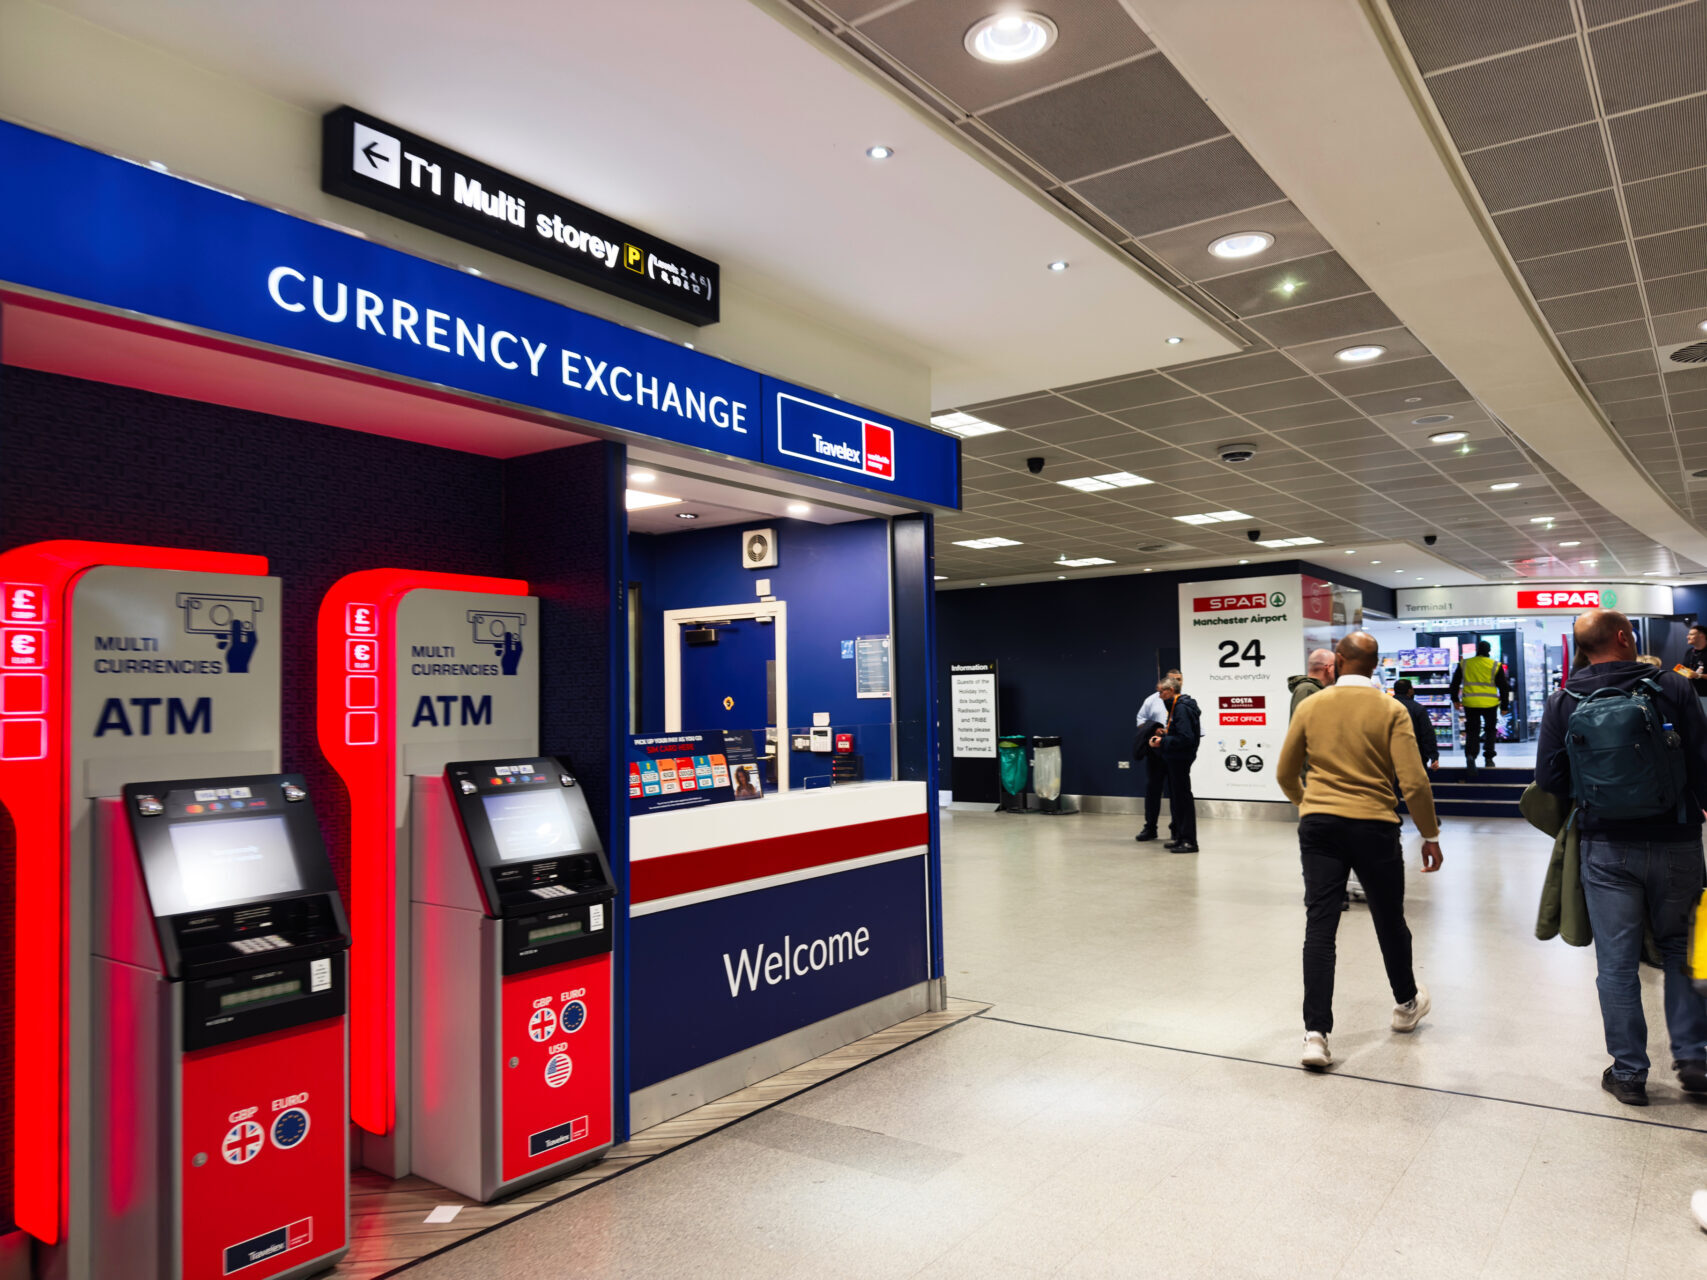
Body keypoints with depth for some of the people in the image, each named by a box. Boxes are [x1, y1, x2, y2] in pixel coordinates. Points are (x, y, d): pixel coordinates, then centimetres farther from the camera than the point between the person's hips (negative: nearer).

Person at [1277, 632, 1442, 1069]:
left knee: (1319, 926, 0)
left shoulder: (1310, 706, 2)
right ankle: (1407, 1004, 42)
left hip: (1319, 825, 1)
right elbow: (1414, 783, -10)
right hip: (1374, 827, -1)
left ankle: (1316, 1033, -5)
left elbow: (1285, 774, 10)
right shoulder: (1391, 710, -5)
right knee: (1390, 920, 18)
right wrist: (1431, 835, 3)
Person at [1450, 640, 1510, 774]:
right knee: (1490, 729, 17)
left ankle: (1470, 755, -17)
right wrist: (1504, 706, 11)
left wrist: (1455, 699, 23)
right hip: (1490, 704, -1)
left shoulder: (1464, 664, 4)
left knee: (1472, 730, 6)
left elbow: (1455, 683, 11)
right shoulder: (1495, 666, 0)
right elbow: (1504, 687, 3)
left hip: (1470, 704, 1)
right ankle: (1488, 758, 17)